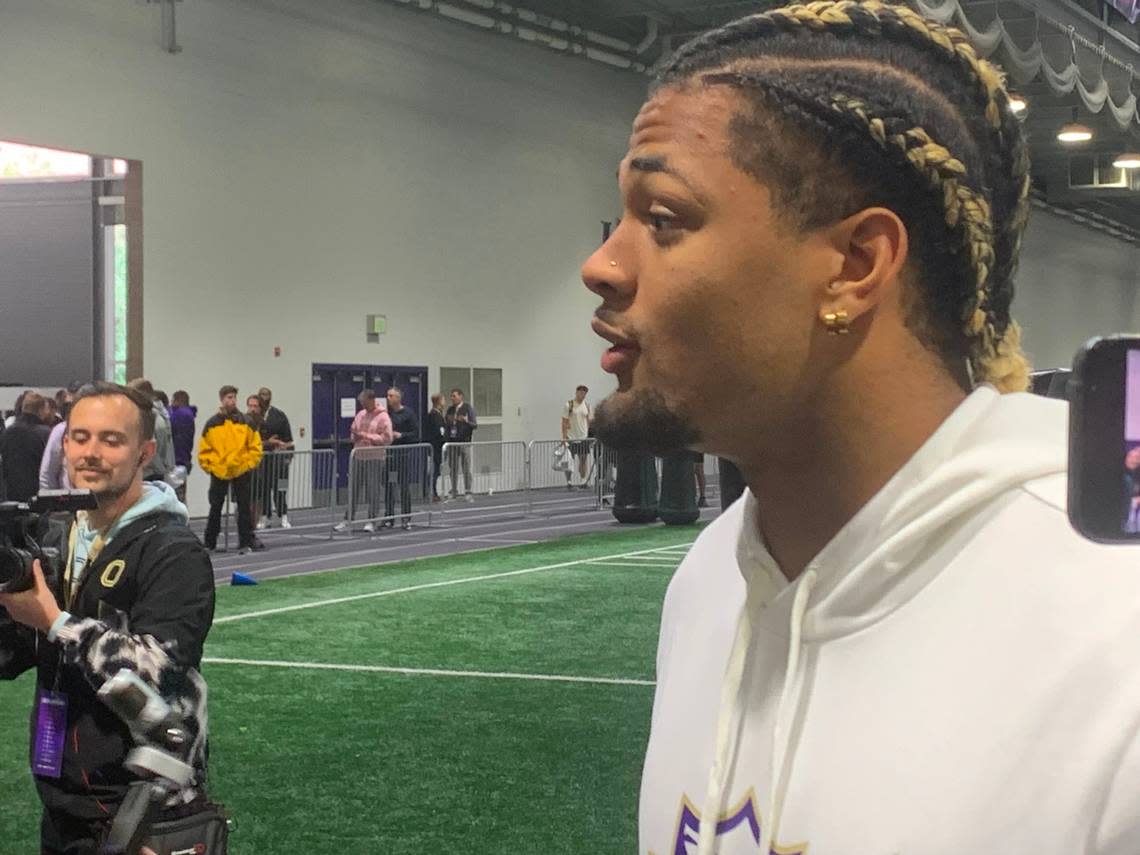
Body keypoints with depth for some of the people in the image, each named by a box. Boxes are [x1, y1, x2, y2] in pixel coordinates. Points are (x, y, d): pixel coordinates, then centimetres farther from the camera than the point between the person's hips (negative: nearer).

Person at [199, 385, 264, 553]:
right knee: (215, 508, 7)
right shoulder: (212, 424, 1)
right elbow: (204, 450, 3)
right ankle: (209, 543, 15)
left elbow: (255, 447, 3)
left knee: (245, 507, 2)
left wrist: (249, 465, -4)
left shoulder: (246, 422, 1)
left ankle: (246, 541, 9)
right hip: (219, 474, 0)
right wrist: (210, 467, -4)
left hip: (242, 472, 0)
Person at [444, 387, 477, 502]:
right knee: (453, 468, 8)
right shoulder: (450, 409, 14)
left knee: (466, 468, -4)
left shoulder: (468, 408, -1)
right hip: (452, 441, 5)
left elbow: (475, 425, -6)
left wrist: (466, 421, -24)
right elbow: (445, 423, 20)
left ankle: (468, 493, -2)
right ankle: (454, 491, 15)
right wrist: (445, 420, -1)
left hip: (464, 441, -5)